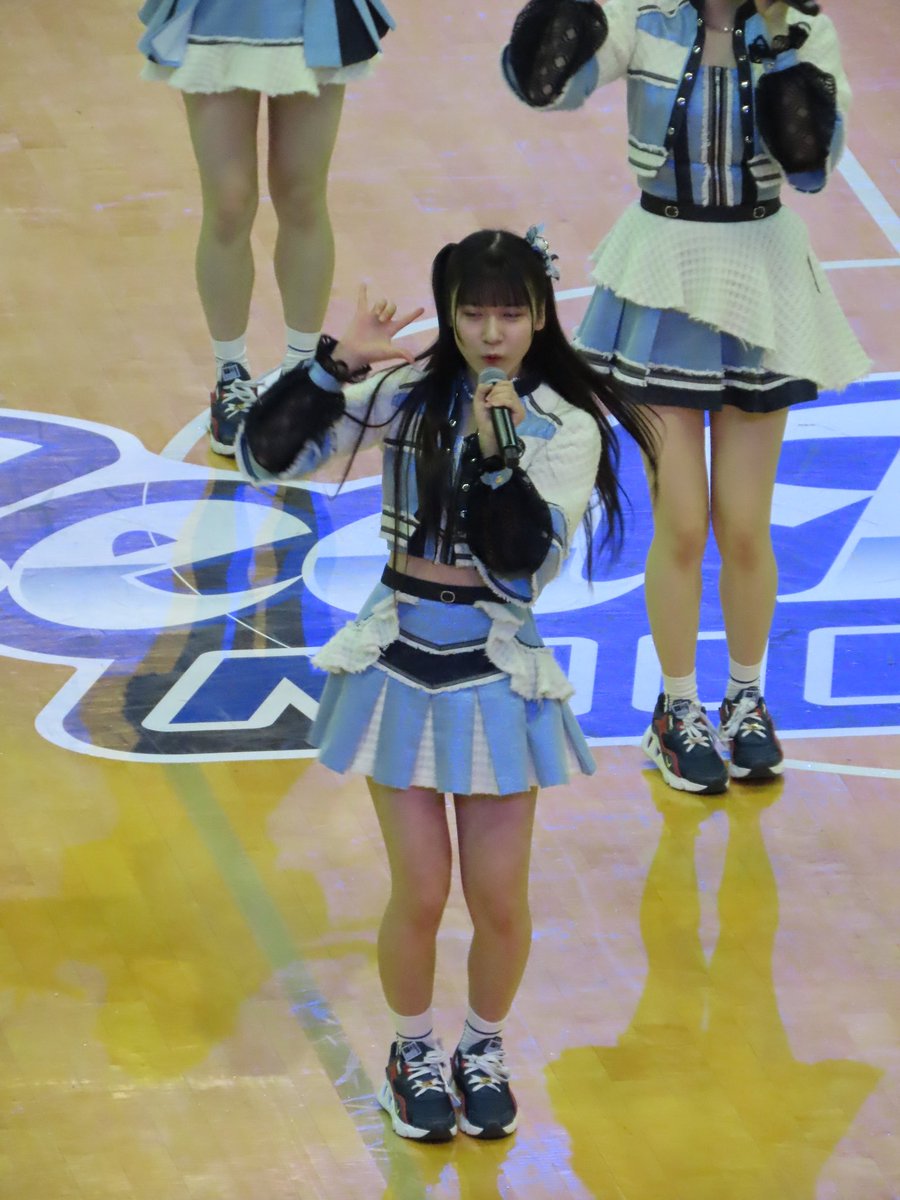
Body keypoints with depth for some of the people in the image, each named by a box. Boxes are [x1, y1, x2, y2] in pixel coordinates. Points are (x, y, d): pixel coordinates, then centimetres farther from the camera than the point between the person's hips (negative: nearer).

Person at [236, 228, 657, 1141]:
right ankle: (413, 1051, 28)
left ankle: (483, 1050, 31)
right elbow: (265, 456, -7)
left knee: (499, 897, 5)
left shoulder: (569, 430, -7)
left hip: (496, 675, 0)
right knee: (421, 891, 3)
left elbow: (525, 566, -18)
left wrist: (497, 454, -29)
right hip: (399, 663, 1)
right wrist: (336, 366, -18)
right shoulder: (407, 396, -3)